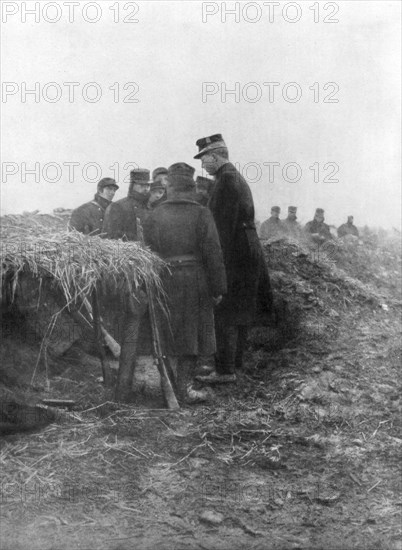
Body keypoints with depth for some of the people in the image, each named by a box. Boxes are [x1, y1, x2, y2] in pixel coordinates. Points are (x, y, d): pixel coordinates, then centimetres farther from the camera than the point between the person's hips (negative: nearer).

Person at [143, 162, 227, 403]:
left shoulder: (155, 215, 3)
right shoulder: (201, 214, -7)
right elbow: (213, 254, -10)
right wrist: (218, 288, -4)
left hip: (163, 281, 3)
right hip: (195, 281, -3)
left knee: (169, 333, 15)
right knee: (191, 334, 5)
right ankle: (184, 387, 7)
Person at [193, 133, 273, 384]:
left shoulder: (227, 180, -14)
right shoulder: (237, 178, 19)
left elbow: (225, 225, -20)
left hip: (235, 255, -10)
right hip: (247, 253, 11)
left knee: (225, 314, -7)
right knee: (239, 312, 15)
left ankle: (225, 370, -4)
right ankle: (234, 362, 26)